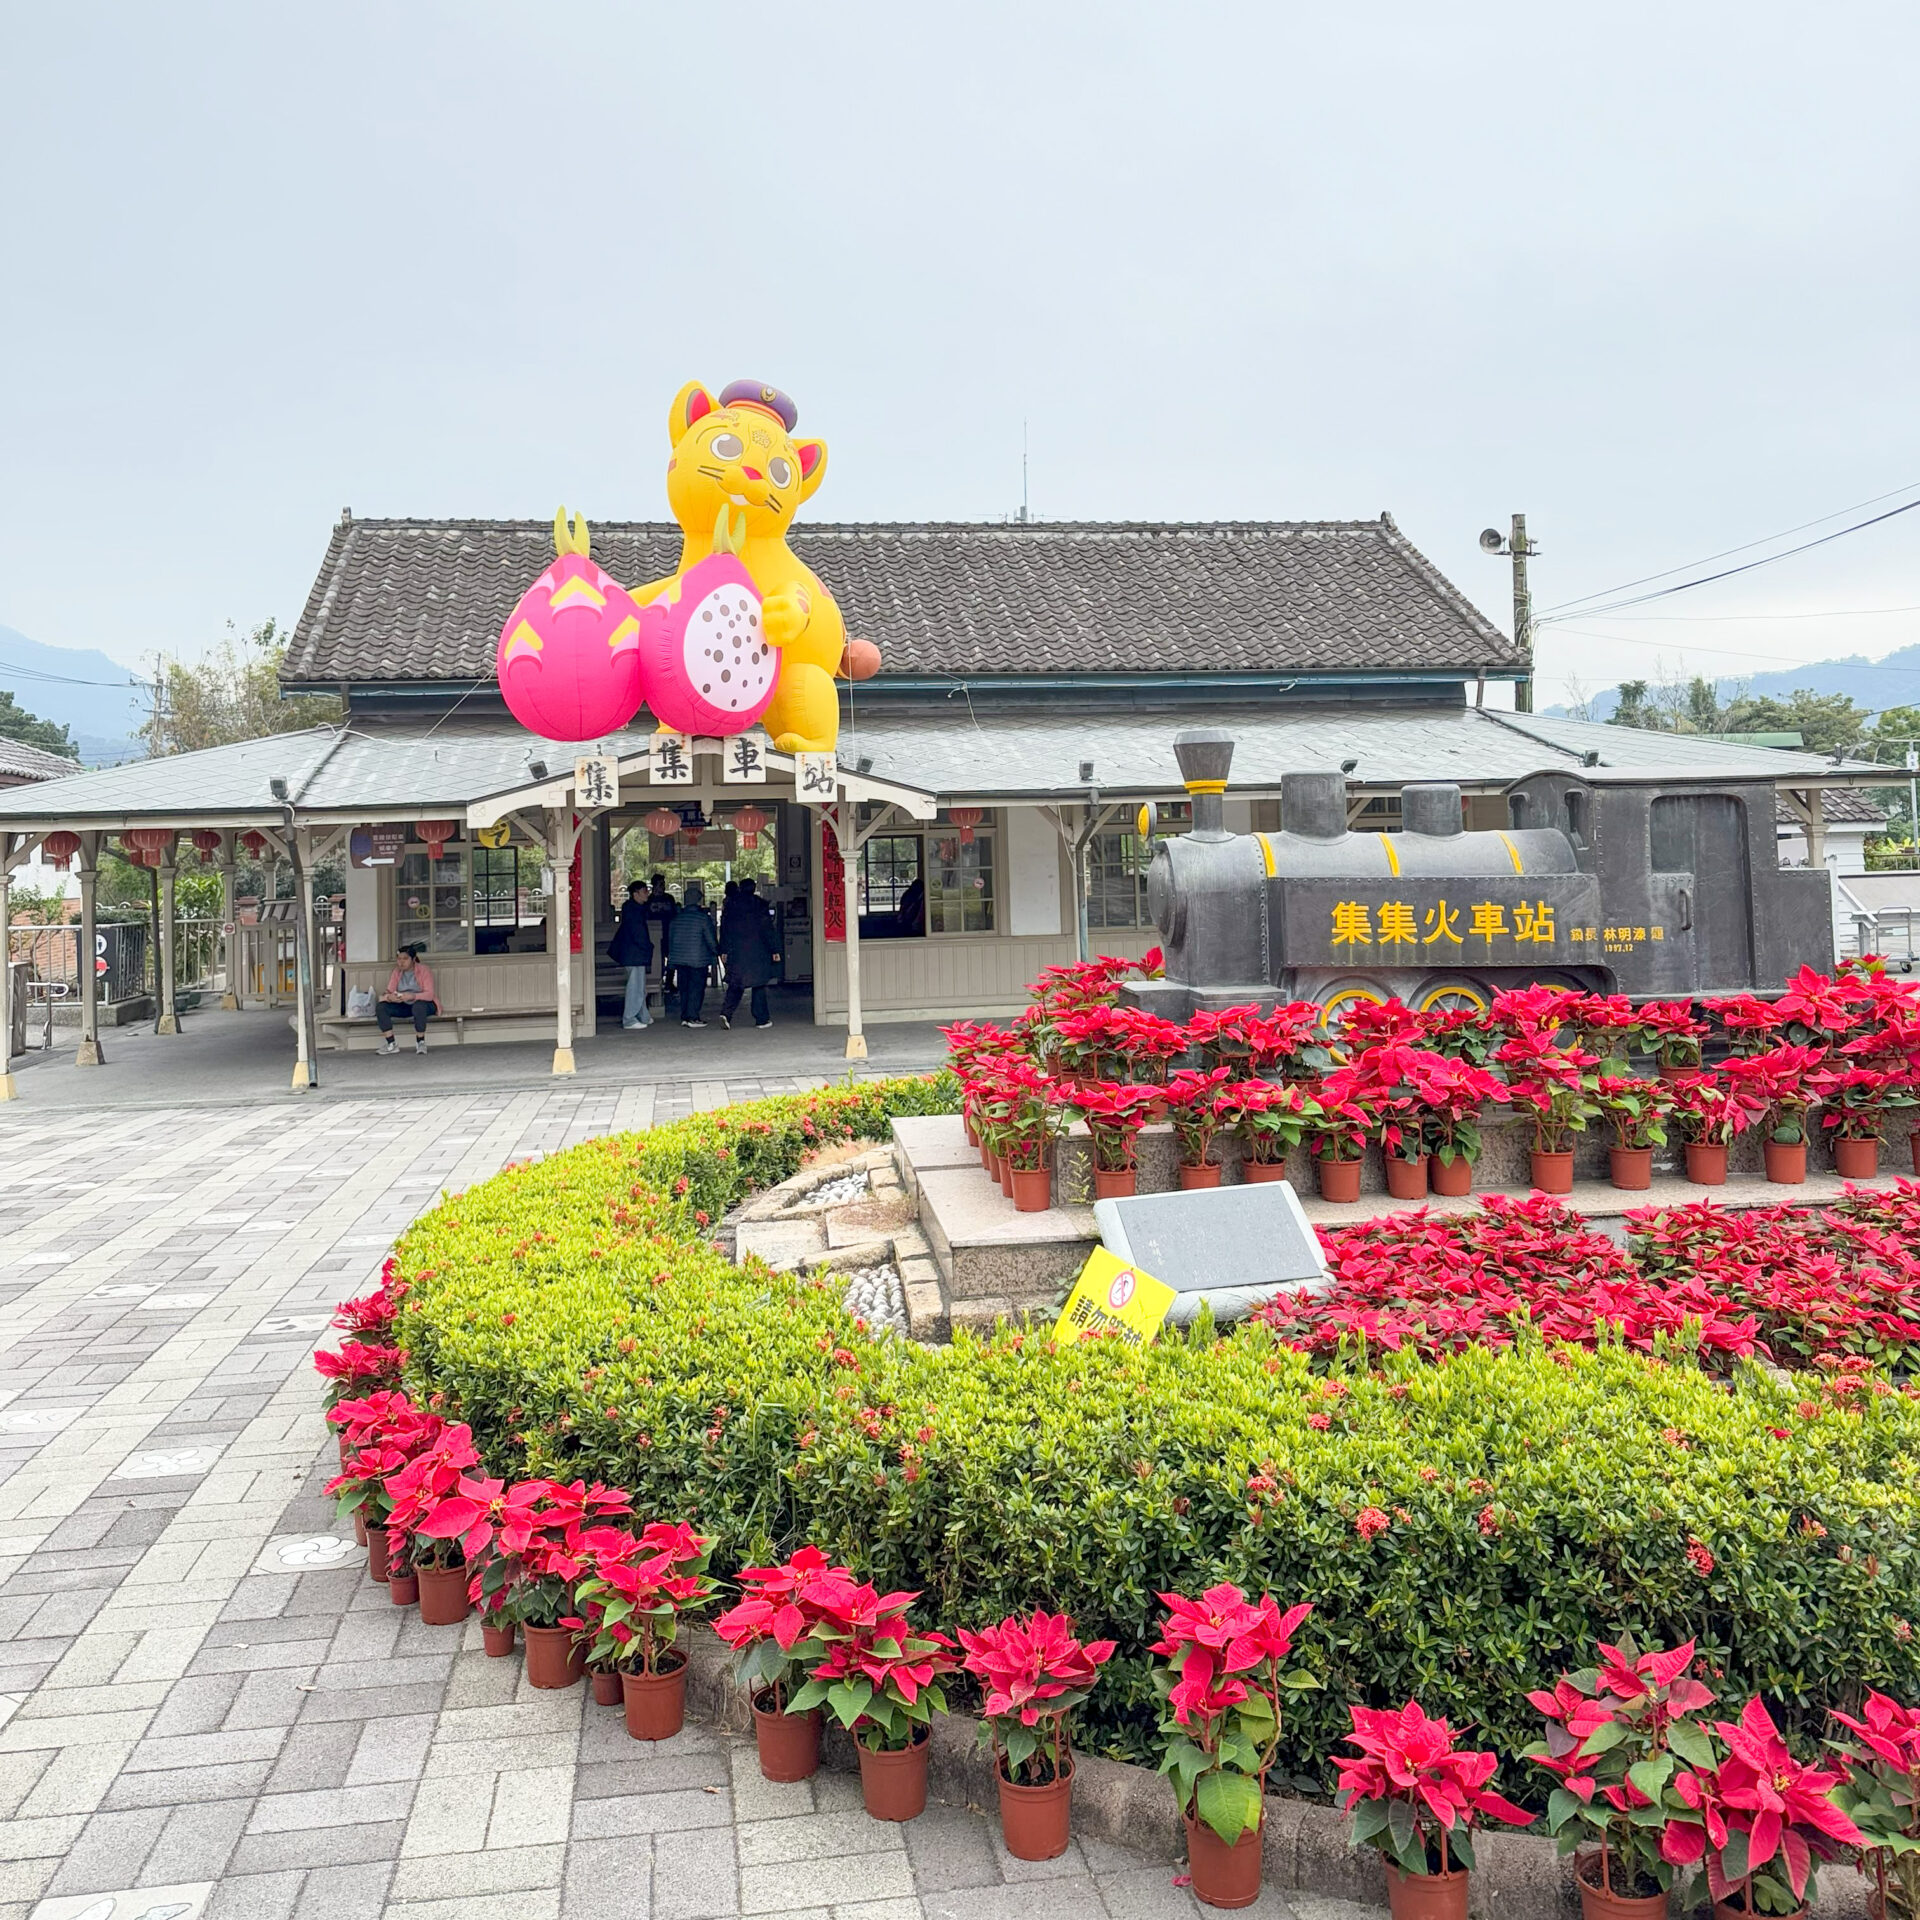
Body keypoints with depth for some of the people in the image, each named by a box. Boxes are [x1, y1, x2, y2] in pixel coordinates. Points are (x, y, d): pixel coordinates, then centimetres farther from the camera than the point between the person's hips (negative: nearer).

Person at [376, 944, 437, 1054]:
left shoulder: (424, 970, -10)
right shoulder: (397, 972, 4)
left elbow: (429, 994, -20)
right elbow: (388, 992, -3)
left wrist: (412, 996, -39)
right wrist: (389, 997, -30)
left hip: (424, 1004, -5)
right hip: (404, 1007, 5)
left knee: (418, 1006, -41)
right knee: (380, 1007, -18)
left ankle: (421, 1043, -25)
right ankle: (392, 1044, -19)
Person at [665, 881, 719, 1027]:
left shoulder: (677, 917, 7)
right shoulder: (703, 917, -9)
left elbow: (670, 938, 13)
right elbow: (711, 940, -8)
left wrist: (671, 957, 21)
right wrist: (718, 952, 8)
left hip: (679, 959, 5)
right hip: (698, 959, -5)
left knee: (684, 989, 12)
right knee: (697, 988, -1)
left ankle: (684, 1017, 13)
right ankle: (693, 1017, -4)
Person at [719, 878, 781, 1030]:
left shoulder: (731, 905, 6)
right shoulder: (760, 905, -3)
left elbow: (724, 929, 7)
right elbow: (768, 929, -5)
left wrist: (724, 950, 12)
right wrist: (774, 950, -1)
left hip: (736, 951, 3)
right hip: (757, 951, -3)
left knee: (735, 984, 8)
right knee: (759, 984, 5)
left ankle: (726, 1012, -12)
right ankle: (762, 1019, 7)